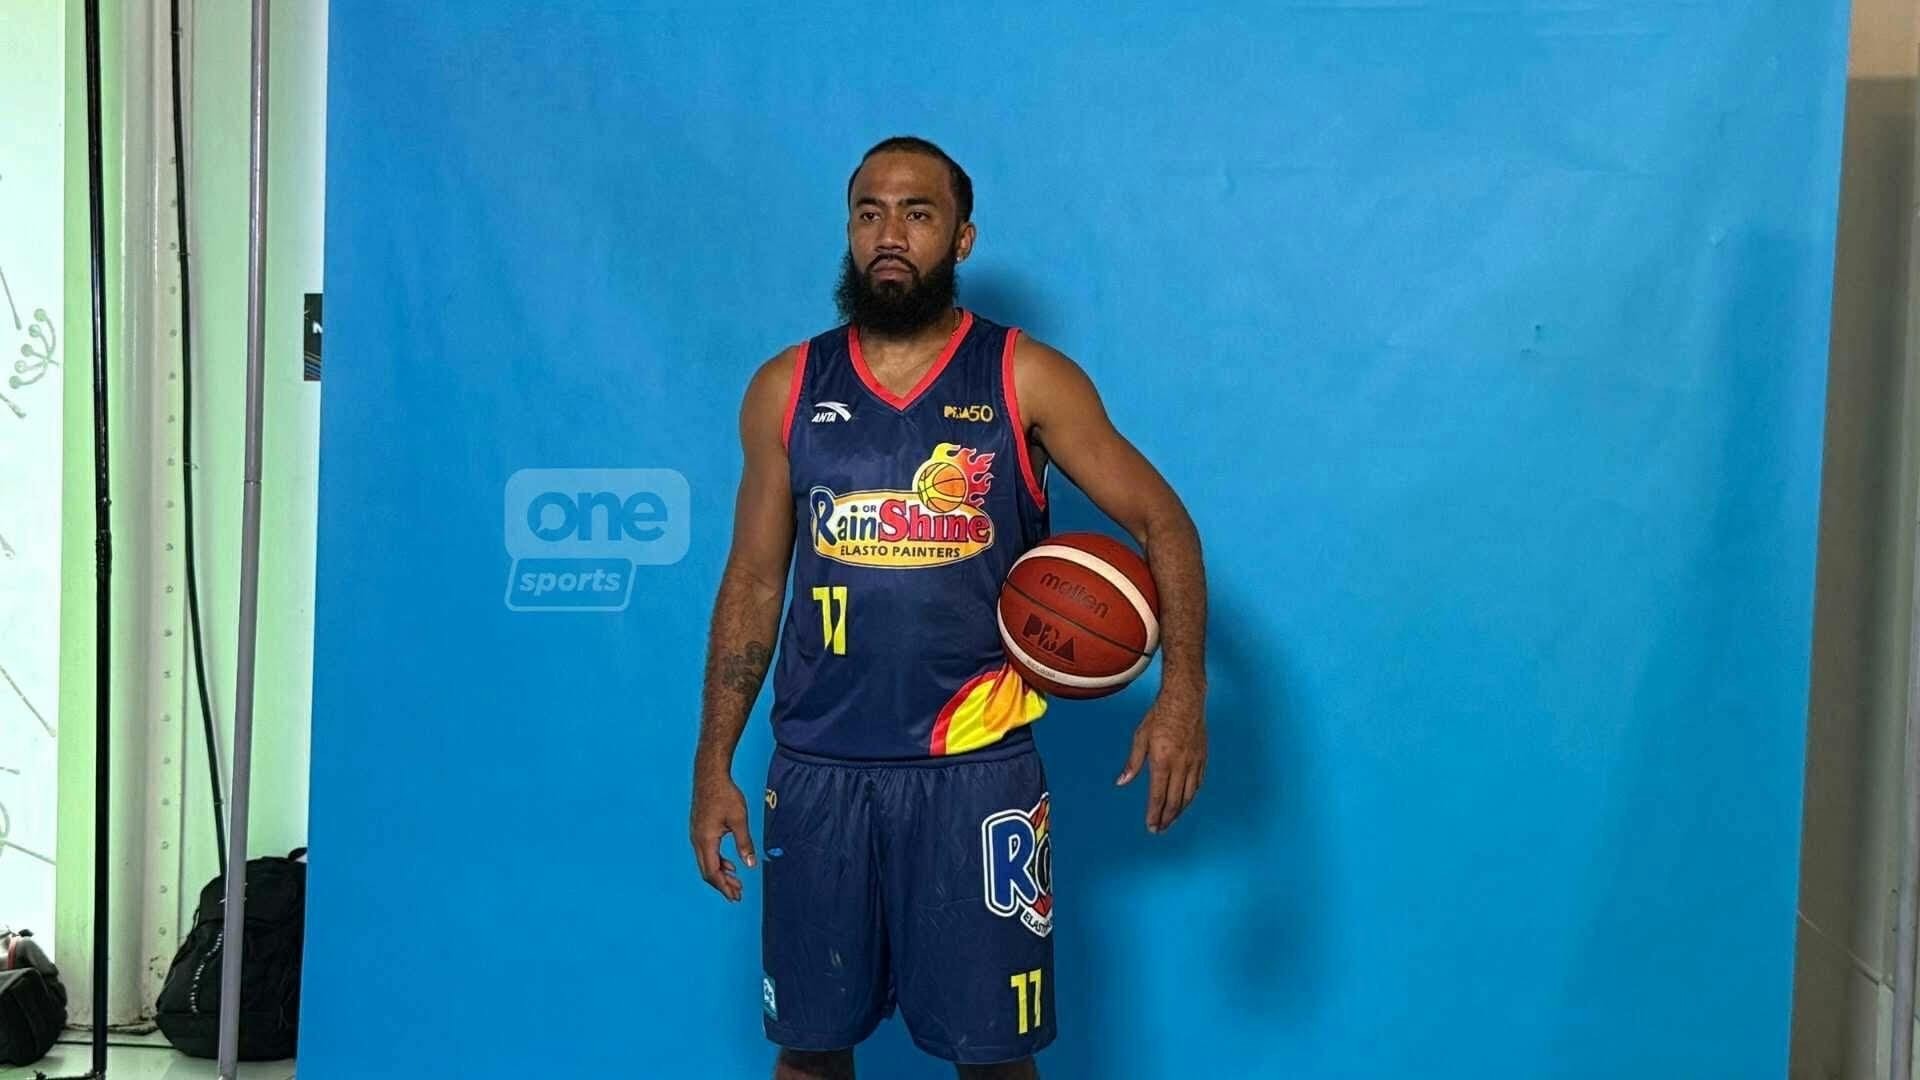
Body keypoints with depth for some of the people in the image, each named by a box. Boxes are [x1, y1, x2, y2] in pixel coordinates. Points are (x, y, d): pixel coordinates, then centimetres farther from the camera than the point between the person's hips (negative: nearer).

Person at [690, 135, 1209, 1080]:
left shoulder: (1026, 380, -2)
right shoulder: (785, 390, 5)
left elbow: (1161, 521, -1)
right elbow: (753, 581, 9)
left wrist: (1182, 691, -16)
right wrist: (714, 764, 6)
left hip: (975, 770, -2)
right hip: (818, 769, 2)